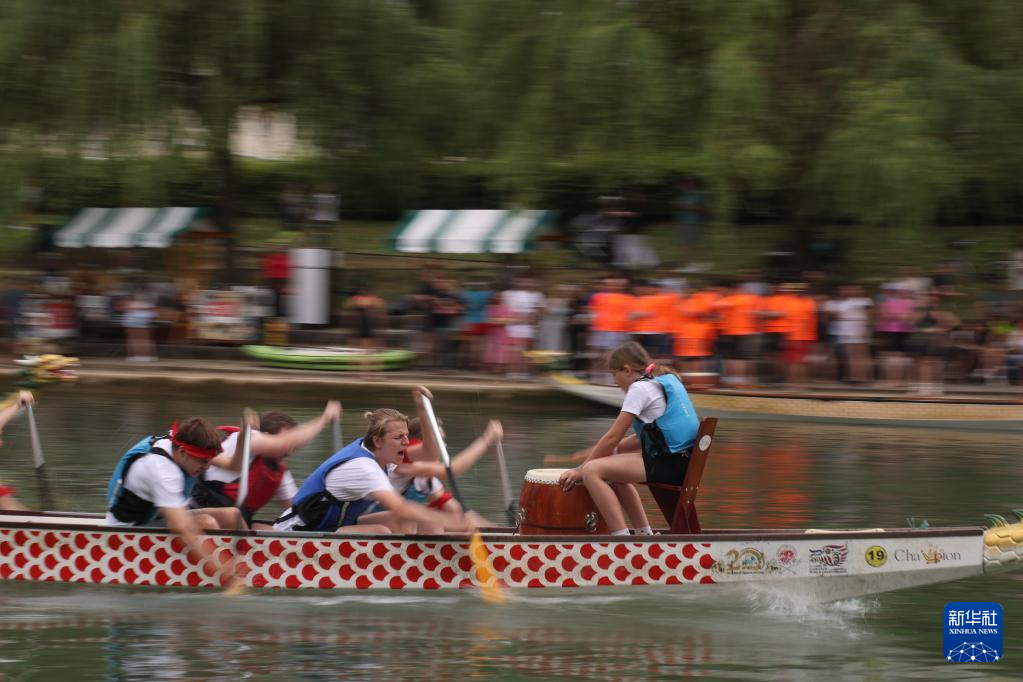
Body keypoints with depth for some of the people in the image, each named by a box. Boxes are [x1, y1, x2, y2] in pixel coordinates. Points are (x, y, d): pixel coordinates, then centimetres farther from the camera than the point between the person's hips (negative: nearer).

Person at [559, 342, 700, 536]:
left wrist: (579, 470, -1)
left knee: (592, 471, -15)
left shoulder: (640, 388, -9)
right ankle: (644, 534, 27)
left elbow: (613, 437, -9)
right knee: (613, 468, 29)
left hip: (670, 463, -10)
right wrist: (614, 449, 17)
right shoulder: (666, 379, 19)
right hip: (684, 459, 10)